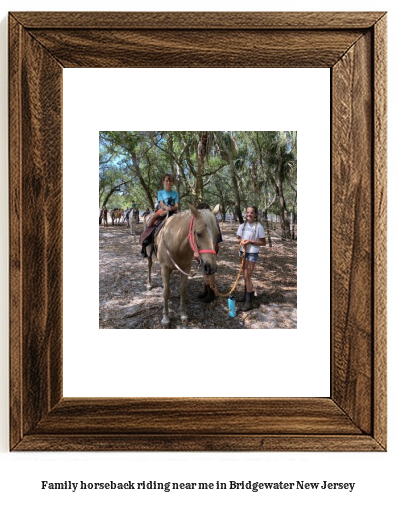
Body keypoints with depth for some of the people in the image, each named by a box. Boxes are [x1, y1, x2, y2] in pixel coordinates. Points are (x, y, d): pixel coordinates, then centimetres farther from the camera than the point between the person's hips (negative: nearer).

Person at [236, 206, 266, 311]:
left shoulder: (259, 227, -11)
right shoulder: (242, 226, 4)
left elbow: (263, 243, -8)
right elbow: (238, 239, 13)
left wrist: (251, 242, -20)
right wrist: (241, 241, -10)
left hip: (252, 254, -5)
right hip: (243, 252, 5)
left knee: (247, 277, -6)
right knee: (245, 276, 13)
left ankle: (249, 302, 0)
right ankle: (246, 296, 27)